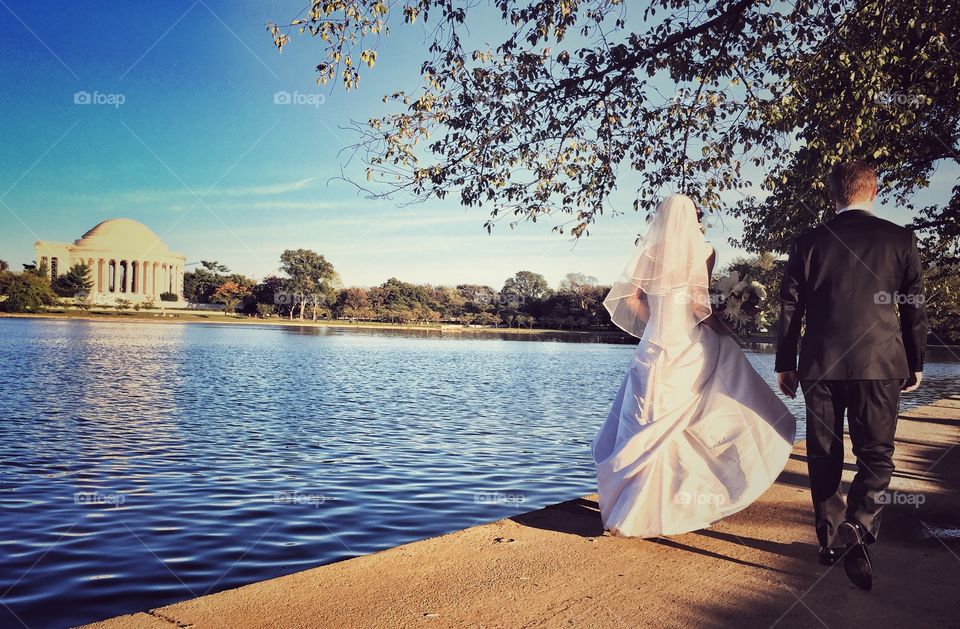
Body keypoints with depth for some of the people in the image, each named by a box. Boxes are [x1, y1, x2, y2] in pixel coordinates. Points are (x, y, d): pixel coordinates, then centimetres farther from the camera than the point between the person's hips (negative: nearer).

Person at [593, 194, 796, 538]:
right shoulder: (702, 252, -3)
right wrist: (724, 334, 5)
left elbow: (629, 298, 0)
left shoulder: (649, 252, 5)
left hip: (657, 346, 2)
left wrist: (655, 322, 11)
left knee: (652, 430, 7)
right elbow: (699, 305, -10)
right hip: (692, 347, -2)